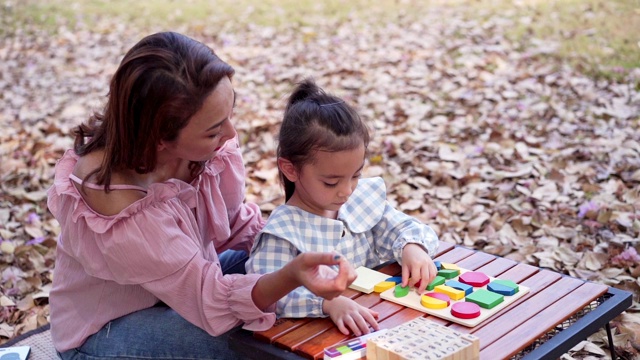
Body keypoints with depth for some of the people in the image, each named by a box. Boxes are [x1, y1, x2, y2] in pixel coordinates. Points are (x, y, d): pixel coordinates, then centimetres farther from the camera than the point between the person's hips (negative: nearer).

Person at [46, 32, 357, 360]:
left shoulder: (198, 140, -22)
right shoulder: (119, 209, -38)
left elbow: (235, 223, -5)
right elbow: (212, 301, -32)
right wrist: (290, 277, -49)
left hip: (184, 279, 6)